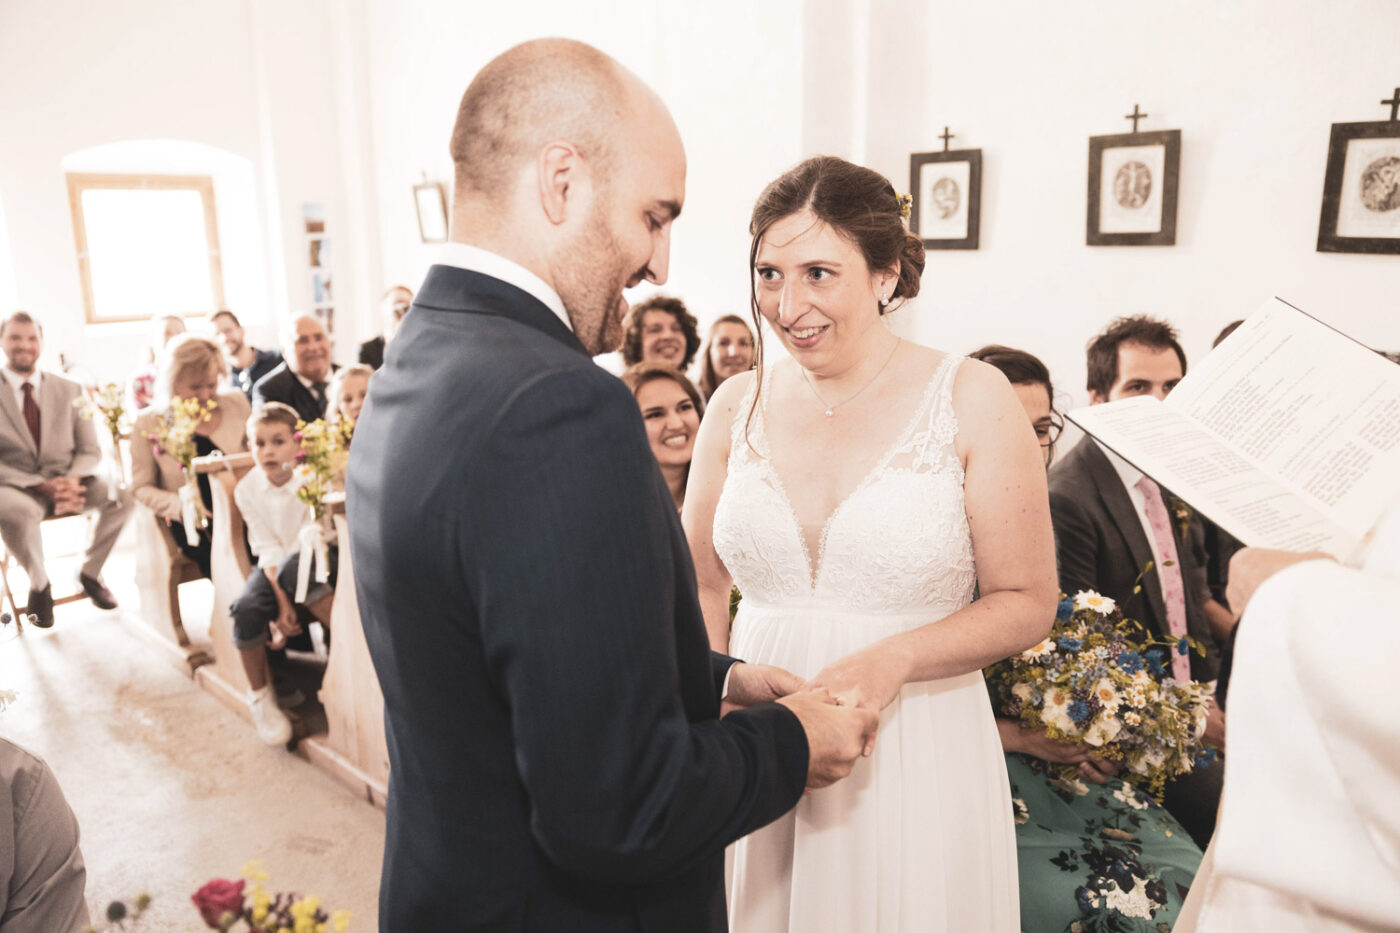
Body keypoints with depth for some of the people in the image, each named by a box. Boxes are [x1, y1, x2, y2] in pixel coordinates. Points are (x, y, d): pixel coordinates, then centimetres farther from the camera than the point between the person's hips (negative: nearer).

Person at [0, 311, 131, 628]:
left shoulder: (70, 390, 8)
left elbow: (90, 450, 5)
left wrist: (72, 480, -18)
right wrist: (42, 486, -22)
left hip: (67, 481, 3)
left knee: (121, 496, -24)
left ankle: (90, 572, 0)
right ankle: (39, 584, -8)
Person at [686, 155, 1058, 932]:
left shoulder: (970, 400, -8)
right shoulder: (737, 406, 0)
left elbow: (1026, 603, -6)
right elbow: (703, 584, 9)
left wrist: (891, 659, -20)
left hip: (917, 746, -2)